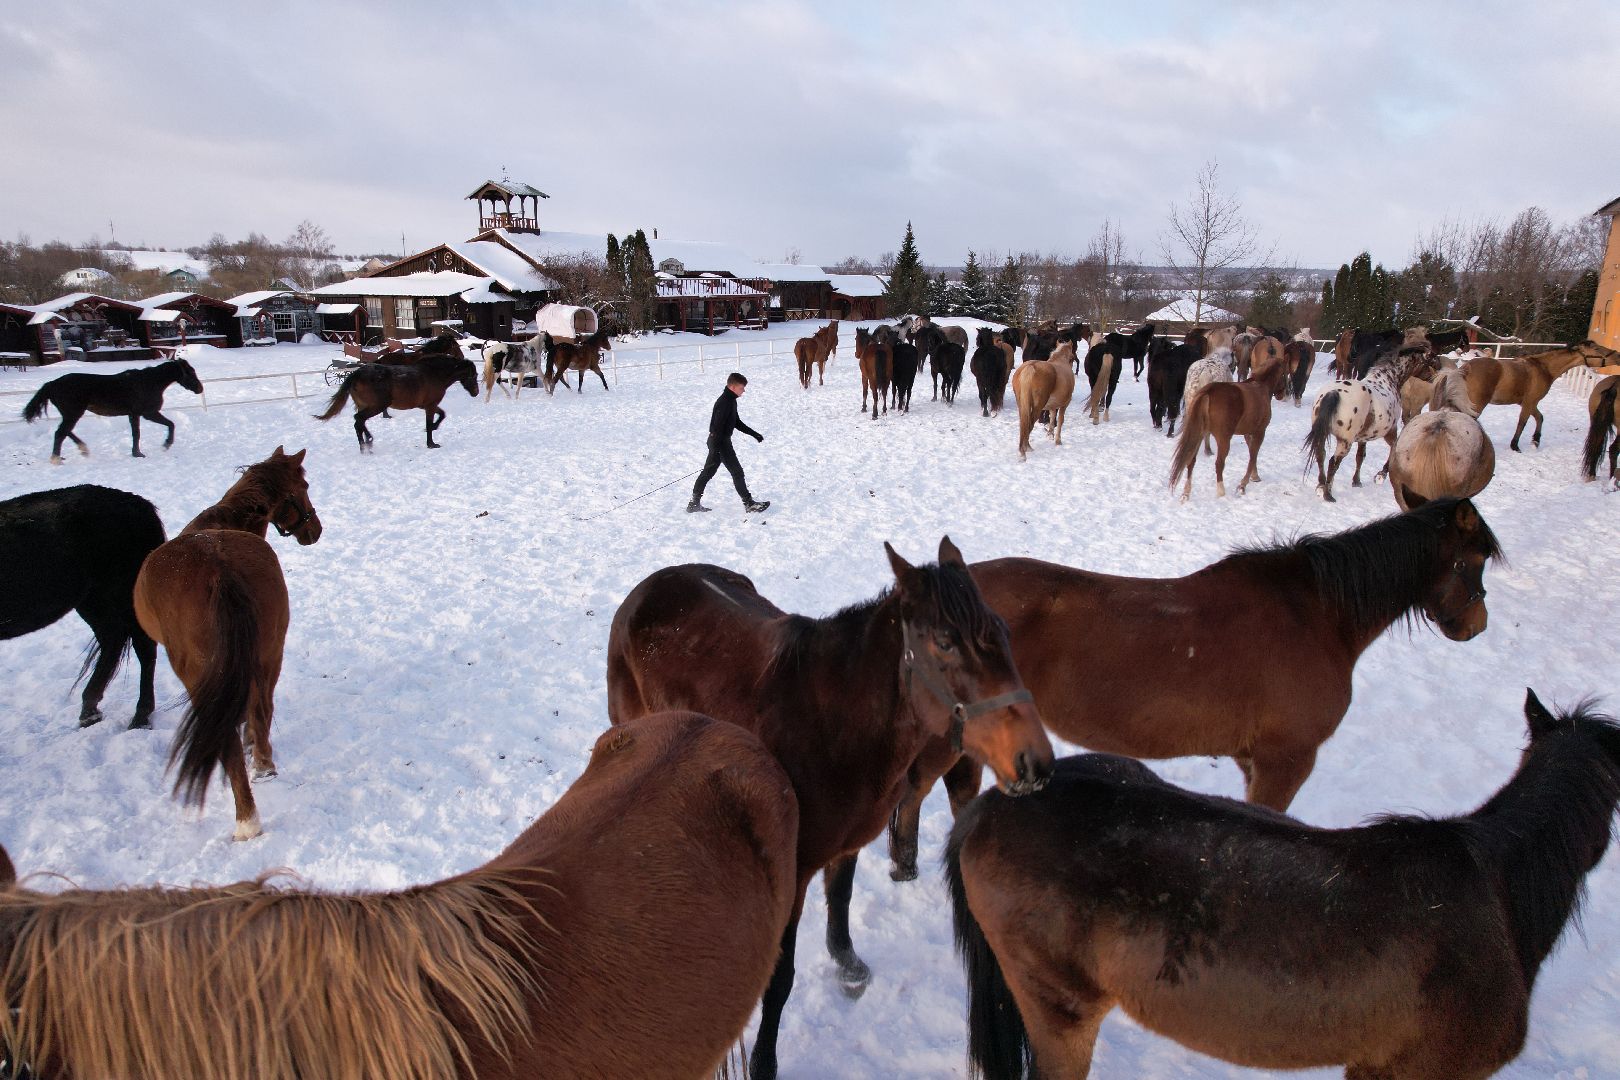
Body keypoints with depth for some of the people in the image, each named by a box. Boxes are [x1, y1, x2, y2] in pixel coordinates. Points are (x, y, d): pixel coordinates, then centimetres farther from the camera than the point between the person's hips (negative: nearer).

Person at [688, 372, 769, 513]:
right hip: (719, 443, -10)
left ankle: (694, 504, 18)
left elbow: (737, 422, 22)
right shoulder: (724, 403, -21)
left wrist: (754, 434, 22)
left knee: (707, 472, 13)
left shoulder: (731, 401, 11)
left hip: (717, 442, 10)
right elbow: (717, 427, -24)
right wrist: (716, 451, -26)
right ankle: (749, 504, 2)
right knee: (737, 472, -4)